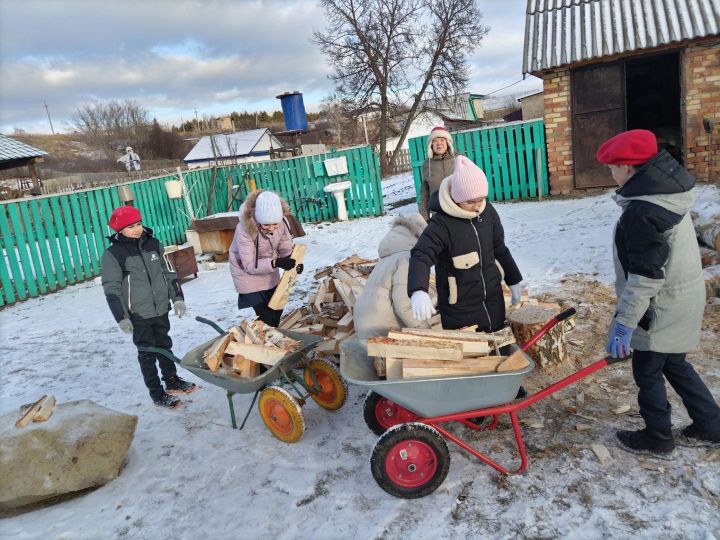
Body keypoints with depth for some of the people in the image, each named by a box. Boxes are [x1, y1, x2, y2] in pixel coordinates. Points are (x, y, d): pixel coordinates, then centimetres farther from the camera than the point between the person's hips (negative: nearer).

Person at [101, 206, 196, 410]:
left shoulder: (153, 244, 2)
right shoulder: (113, 254, -11)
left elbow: (169, 273, 9)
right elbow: (112, 290, -11)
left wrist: (177, 298, 5)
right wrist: (122, 317, -15)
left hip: (160, 310, 4)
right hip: (138, 315, -4)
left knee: (164, 346, 18)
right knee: (148, 353, 6)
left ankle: (172, 381, 35)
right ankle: (157, 393, 18)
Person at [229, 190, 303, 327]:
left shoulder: (282, 223, -22)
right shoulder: (245, 229, -34)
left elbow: (286, 249, -10)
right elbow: (249, 265, -29)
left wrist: (294, 261, -33)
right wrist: (275, 263, -42)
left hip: (268, 270, 5)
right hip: (246, 272, -5)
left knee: (276, 310, 14)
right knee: (266, 317, -8)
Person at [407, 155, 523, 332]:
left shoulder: (488, 213, -2)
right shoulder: (442, 223, -20)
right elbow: (421, 256, -32)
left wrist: (514, 281, 18)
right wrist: (418, 291, -50)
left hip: (493, 300, 6)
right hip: (459, 311, -6)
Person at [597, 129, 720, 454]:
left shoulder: (641, 212, -26)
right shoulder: (668, 193, 4)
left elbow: (645, 275, -27)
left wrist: (624, 321, -21)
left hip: (660, 308, -9)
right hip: (681, 299, 9)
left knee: (647, 372, 10)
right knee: (674, 365, 23)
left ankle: (657, 437, 28)